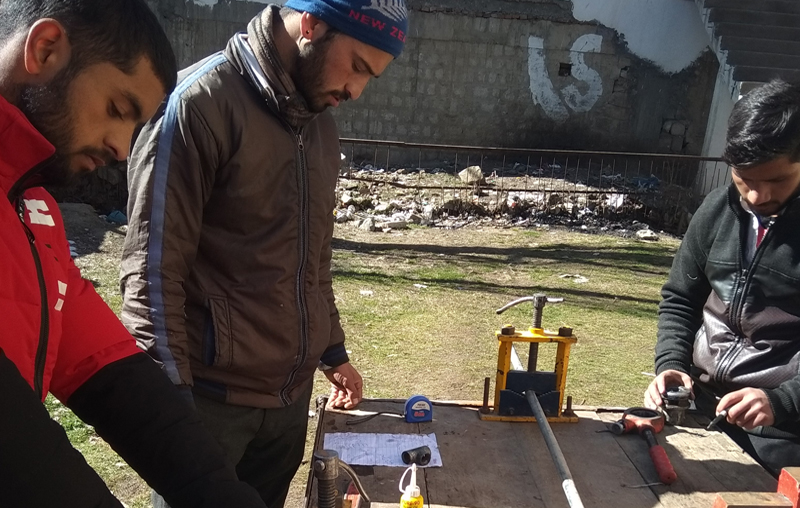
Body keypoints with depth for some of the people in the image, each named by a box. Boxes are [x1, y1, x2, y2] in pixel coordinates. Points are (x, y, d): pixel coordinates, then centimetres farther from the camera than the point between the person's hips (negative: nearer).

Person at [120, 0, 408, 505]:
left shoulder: (322, 124, 10)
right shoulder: (202, 101, -13)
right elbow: (153, 267, -15)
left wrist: (332, 350, 19)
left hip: (291, 389, 7)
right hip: (212, 394, -6)